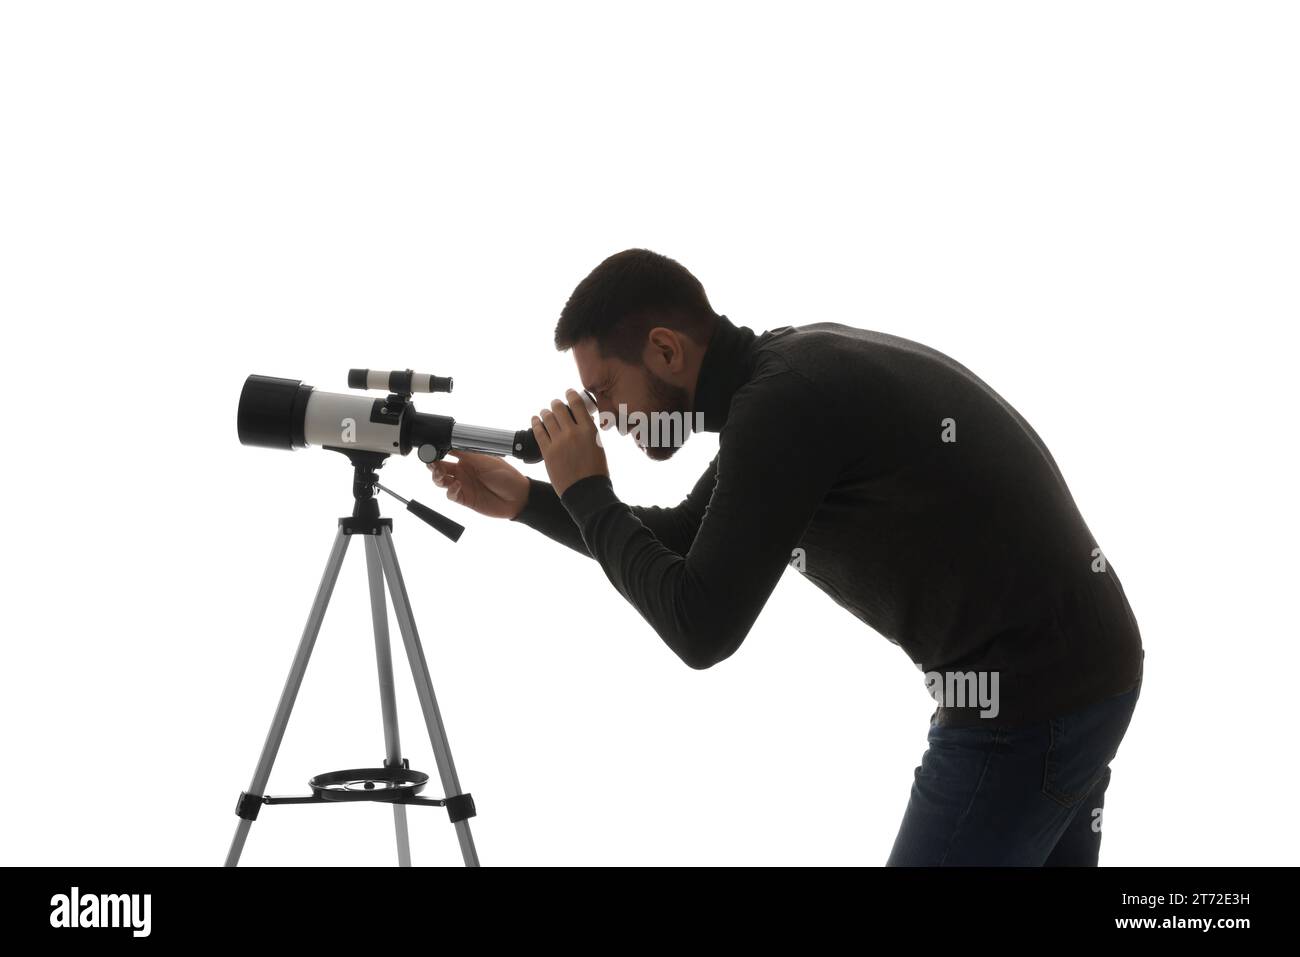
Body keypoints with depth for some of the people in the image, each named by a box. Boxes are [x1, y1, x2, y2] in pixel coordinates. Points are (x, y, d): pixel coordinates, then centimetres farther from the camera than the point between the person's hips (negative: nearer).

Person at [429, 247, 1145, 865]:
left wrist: (585, 493, -6)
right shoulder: (793, 372, 12)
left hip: (1023, 707, -10)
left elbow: (701, 629, -19)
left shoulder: (783, 401, -18)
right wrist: (527, 501, 19)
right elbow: (686, 540, 27)